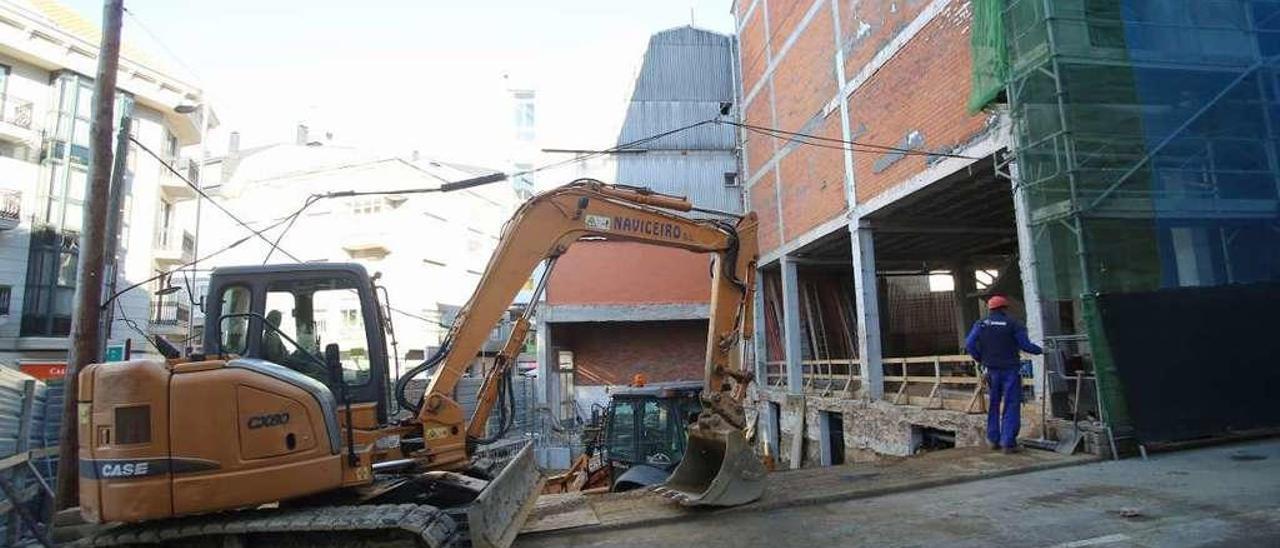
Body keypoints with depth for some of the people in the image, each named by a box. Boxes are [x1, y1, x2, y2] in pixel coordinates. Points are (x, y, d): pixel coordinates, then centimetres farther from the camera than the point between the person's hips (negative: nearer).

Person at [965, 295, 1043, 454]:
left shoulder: (981, 324, 3)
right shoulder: (1012, 323, -6)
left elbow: (969, 344, -5)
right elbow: (1025, 344, -7)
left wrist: (981, 359, 9)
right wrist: (1040, 350, 12)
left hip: (992, 370, 4)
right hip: (1010, 369, -3)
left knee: (993, 404, 15)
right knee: (1011, 405, 0)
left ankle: (993, 439, 19)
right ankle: (1008, 442, -3)